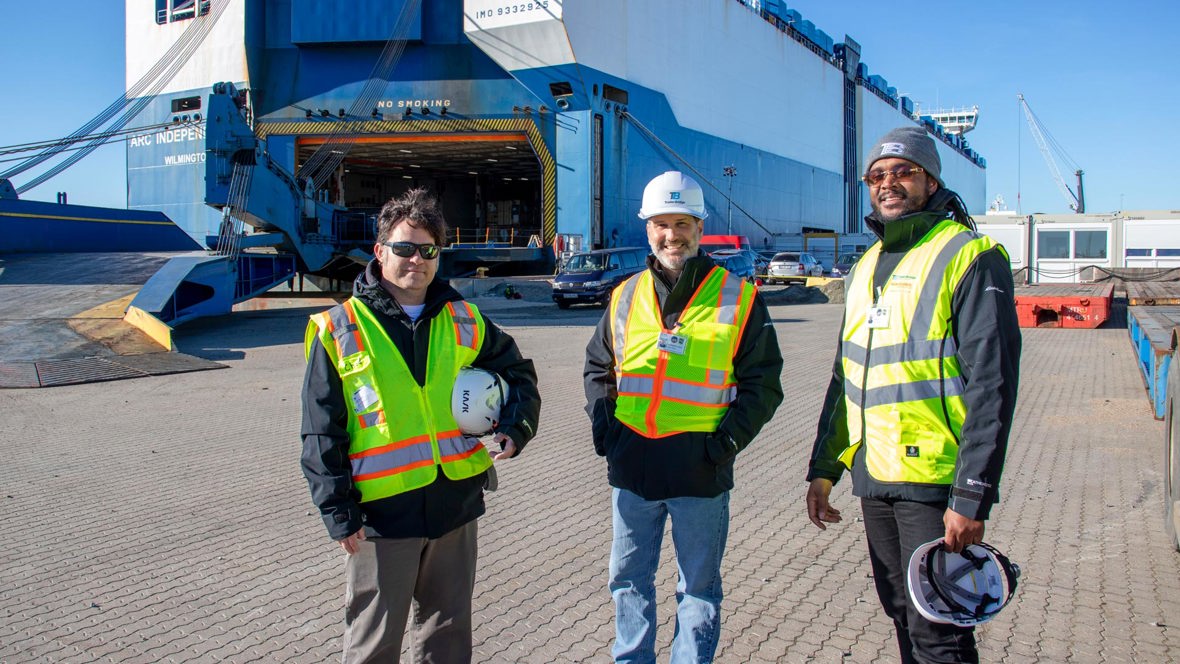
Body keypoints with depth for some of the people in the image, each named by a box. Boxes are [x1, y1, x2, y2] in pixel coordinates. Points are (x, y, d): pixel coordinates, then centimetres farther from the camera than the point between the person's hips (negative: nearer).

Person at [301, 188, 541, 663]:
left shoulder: (463, 320, 5)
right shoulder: (339, 330, -5)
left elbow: (517, 370, 20)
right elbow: (321, 434, -4)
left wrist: (516, 426, 3)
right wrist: (338, 513, -8)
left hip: (456, 501, 4)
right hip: (381, 512, -3)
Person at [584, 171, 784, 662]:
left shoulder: (737, 299, -3)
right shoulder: (626, 296, 8)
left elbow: (762, 384, -1)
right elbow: (598, 367, 18)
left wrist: (726, 441, -11)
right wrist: (603, 426, 4)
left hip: (701, 473, -3)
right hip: (631, 468, 4)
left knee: (698, 588, 10)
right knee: (629, 579, 16)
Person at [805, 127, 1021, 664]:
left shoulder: (970, 256, -9)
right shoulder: (867, 266, 15)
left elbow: (991, 386, -15)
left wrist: (972, 497, -19)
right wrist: (824, 469, 16)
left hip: (935, 481, -7)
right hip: (875, 480, 7)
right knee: (904, 620, 17)